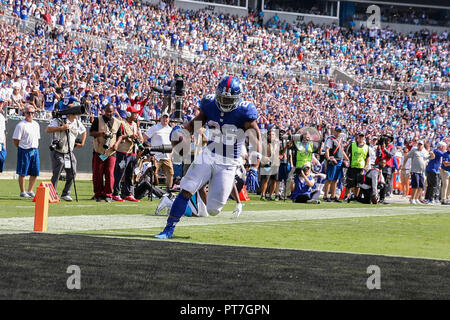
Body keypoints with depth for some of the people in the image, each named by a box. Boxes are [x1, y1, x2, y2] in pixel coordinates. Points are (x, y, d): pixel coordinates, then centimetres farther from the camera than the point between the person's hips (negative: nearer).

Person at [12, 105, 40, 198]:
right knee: (22, 173, -2)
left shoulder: (36, 124, 13)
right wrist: (21, 149, -5)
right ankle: (22, 192, 5)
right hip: (25, 151, -7)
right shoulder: (21, 125, -9)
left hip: (35, 151, 7)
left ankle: (30, 191, 18)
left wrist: (36, 148, 13)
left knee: (35, 172, 7)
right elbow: (15, 139, -10)